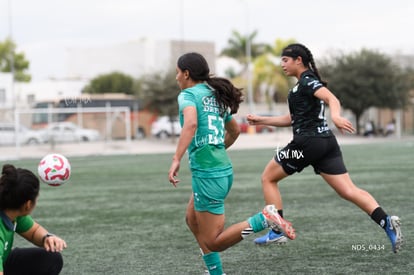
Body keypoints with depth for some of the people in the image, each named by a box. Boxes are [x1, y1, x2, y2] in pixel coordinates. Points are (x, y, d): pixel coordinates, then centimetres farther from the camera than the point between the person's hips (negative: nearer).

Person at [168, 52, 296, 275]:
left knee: (213, 242, -2)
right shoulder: (215, 96, 16)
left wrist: (176, 159, -30)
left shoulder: (188, 95, -8)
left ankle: (263, 219, -15)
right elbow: (235, 130, 29)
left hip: (206, 173, -9)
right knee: (192, 219, 25)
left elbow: (191, 123, -29)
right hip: (224, 169, 9)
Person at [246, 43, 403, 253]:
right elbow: (292, 119, 31)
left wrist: (336, 116, -44)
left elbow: (331, 98, -23)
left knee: (268, 178, 8)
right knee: (349, 191, -1)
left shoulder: (307, 81, -5)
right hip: (326, 142, 9)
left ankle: (277, 232, 7)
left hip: (307, 142, -9)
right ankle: (386, 222, -19)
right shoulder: (302, 85, 23)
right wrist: (261, 120, 30)